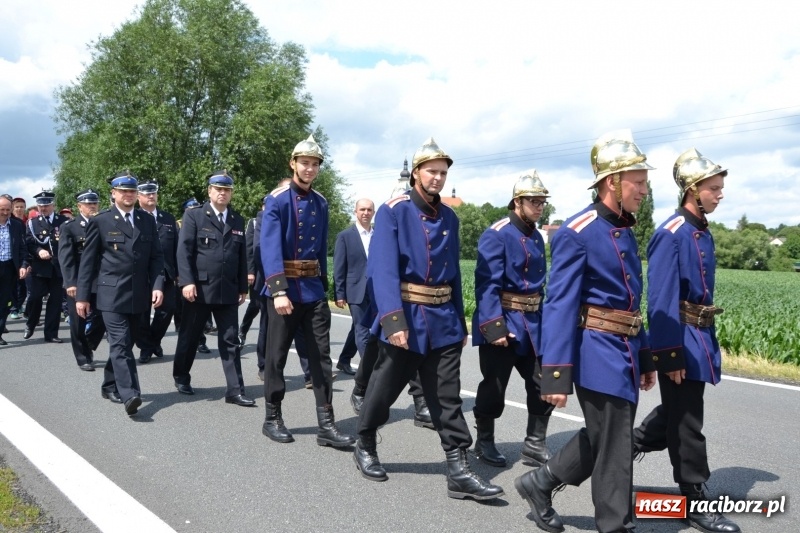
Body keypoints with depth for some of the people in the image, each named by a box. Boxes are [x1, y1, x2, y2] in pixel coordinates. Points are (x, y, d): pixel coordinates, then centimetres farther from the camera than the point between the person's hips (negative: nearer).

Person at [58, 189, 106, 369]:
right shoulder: (68, 227, -1)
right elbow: (65, 257, -9)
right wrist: (71, 282, -18)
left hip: (100, 281, 3)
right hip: (77, 283, -3)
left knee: (102, 318, 4)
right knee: (79, 323, 4)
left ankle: (87, 347, 28)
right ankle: (83, 358, 18)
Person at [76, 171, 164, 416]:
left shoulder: (148, 220, 10)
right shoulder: (100, 221, 0)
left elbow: (156, 256, 8)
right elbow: (88, 260, 0)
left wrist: (157, 285, -5)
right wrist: (83, 295, -2)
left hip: (138, 294, 4)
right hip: (112, 294, -4)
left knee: (125, 343, 13)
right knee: (120, 343, -12)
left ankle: (110, 386, 29)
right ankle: (129, 395, -17)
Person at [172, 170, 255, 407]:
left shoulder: (238, 220, 12)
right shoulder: (194, 216, 0)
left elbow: (241, 256, 12)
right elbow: (184, 251, -7)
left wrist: (243, 287, 9)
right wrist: (187, 282, -17)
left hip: (228, 291, 3)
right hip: (199, 288, -3)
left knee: (230, 341, 1)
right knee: (189, 337, 11)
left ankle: (235, 391, 3)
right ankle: (181, 378, 32)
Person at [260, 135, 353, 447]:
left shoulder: (321, 204, 9)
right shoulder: (277, 200, -9)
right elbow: (270, 247, -19)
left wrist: (324, 284, 15)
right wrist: (279, 291, -28)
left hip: (314, 290, 5)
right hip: (285, 289, -5)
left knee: (321, 357, 3)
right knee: (277, 357, 7)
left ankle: (326, 425, 7)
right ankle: (273, 419, 22)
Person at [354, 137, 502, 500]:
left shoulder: (450, 218, 9)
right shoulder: (392, 212, -8)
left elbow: (454, 274, 14)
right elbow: (383, 269, -18)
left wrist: (460, 321, 14)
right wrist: (393, 319, -28)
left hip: (443, 321, 4)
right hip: (406, 319, -4)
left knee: (448, 400, 5)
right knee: (383, 391, 11)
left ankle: (459, 472, 10)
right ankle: (365, 447, 34)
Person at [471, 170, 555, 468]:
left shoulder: (537, 238, 12)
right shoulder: (496, 235, -12)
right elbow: (487, 284, -19)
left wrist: (545, 320, 17)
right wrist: (494, 326, -25)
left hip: (533, 323, 7)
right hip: (503, 322, -7)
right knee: (494, 388, 5)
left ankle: (534, 445, 22)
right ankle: (484, 442, 23)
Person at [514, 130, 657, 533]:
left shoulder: (625, 232, 13)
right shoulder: (576, 233, -15)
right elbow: (560, 306, -19)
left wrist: (645, 357, 19)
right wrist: (556, 375, -22)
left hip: (625, 354, 9)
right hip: (599, 355, -9)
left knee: (601, 441, 18)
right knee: (615, 451, 2)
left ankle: (540, 482, 33)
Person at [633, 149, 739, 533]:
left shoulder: (703, 233, 11)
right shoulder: (671, 234, -18)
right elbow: (662, 301, -21)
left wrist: (706, 340, 19)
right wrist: (670, 355, -21)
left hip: (699, 336, 9)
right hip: (680, 339, -9)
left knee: (677, 411, 19)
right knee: (686, 424, 2)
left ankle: (627, 447, 36)